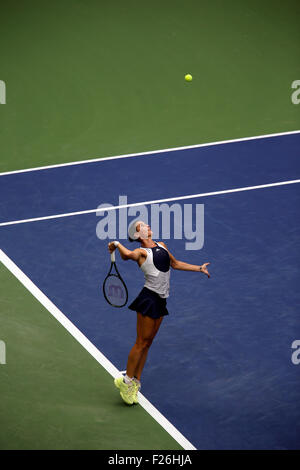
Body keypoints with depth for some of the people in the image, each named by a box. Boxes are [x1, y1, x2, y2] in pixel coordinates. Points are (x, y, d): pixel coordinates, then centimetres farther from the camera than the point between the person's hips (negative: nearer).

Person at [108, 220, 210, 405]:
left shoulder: (161, 245, 15)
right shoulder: (141, 251, -9)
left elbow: (175, 264, 27)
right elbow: (127, 255, -33)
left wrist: (199, 268, 28)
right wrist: (116, 244, -16)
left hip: (160, 301, 7)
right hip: (149, 299, -7)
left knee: (147, 343, 10)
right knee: (142, 342, -5)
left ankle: (135, 383, 17)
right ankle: (127, 381, 6)